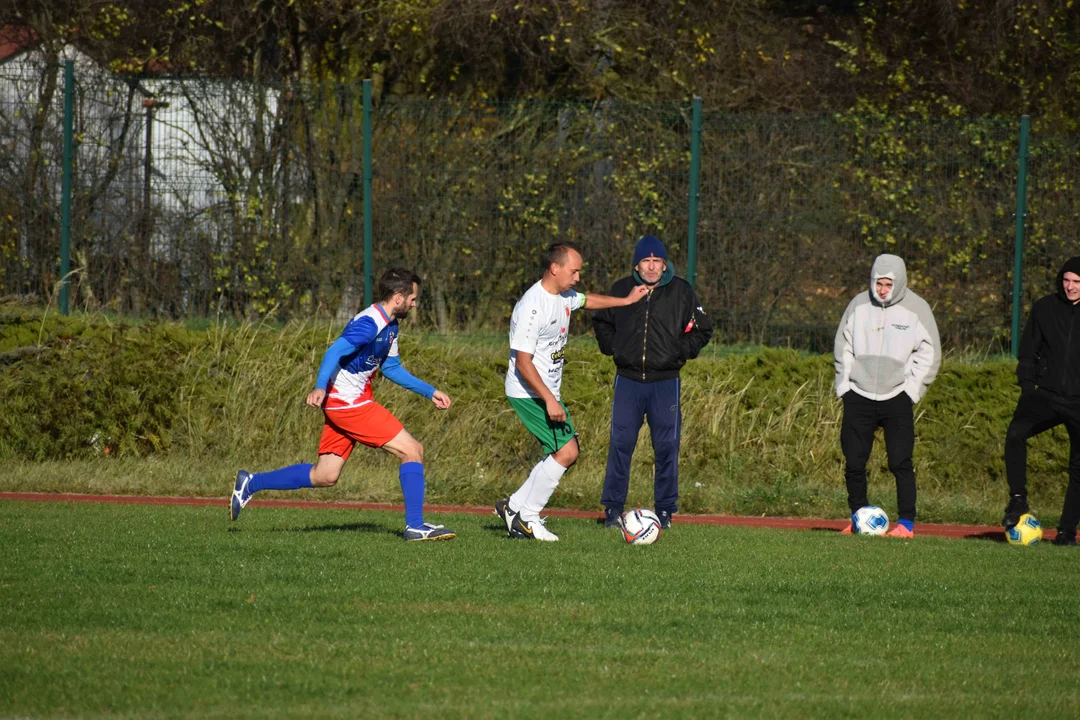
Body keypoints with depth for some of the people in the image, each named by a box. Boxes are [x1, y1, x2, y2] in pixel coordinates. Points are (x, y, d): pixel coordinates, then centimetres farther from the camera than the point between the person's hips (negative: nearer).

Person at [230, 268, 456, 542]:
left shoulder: (389, 326, 14)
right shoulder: (369, 323, -18)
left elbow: (391, 368, 26)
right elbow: (335, 352, -28)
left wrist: (429, 391, 24)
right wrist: (320, 387, -42)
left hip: (340, 406, 10)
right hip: (349, 403, -10)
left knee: (324, 476, 11)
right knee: (412, 450, -9)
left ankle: (249, 483, 16)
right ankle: (415, 526, -7)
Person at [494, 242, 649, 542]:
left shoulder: (564, 296, 6)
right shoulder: (532, 306, -23)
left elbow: (586, 300, 33)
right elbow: (523, 362, -24)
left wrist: (626, 301, 34)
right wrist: (550, 401, -27)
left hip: (548, 391, 10)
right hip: (530, 393, -10)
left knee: (564, 453, 10)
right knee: (566, 451, -13)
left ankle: (514, 507, 16)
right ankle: (526, 518, -5)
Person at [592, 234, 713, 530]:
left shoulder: (681, 291, 0)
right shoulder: (621, 289, 4)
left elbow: (702, 330, 10)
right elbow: (601, 322, 20)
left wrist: (680, 351, -2)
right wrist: (612, 348, 7)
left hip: (665, 383, -1)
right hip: (628, 381, 1)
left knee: (667, 447, 0)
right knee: (620, 444, -2)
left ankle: (665, 510, 10)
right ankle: (612, 508, 5)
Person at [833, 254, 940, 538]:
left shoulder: (916, 309, -2)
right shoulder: (859, 305, 5)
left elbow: (929, 353, 3)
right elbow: (843, 347, 14)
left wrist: (912, 389, -5)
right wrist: (844, 384, 5)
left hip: (897, 398, -3)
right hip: (859, 397, 3)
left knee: (900, 462, -8)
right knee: (854, 462, 2)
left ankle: (907, 523, -4)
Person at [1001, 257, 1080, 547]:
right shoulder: (1044, 308, 5)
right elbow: (1028, 351, 11)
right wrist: (1027, 385, 0)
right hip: (1047, 395, 1)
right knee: (1015, 434, -26)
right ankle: (1018, 499, -15)